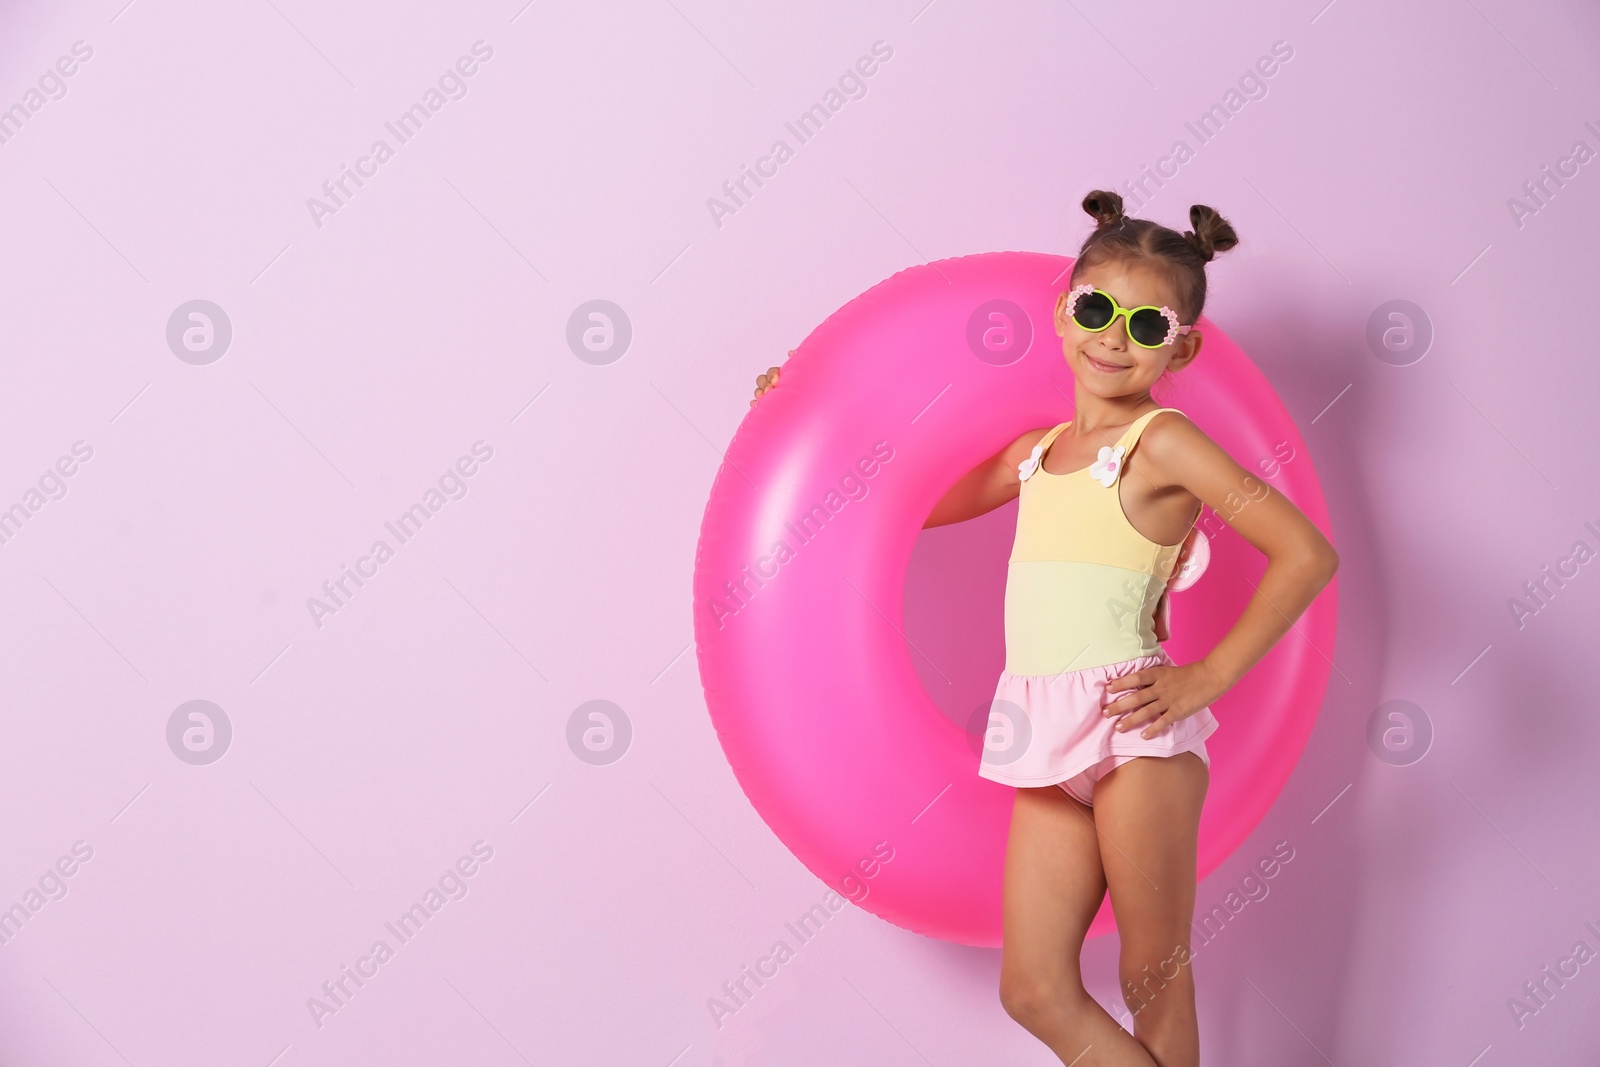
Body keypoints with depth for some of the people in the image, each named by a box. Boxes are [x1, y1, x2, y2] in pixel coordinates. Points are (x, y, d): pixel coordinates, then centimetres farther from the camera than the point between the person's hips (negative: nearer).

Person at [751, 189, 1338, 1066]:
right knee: (1034, 992, 5)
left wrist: (1206, 678, -10)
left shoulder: (1162, 443, -4)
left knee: (1155, 978, 6)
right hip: (1049, 741, 6)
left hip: (1135, 730, -6)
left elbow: (1307, 554, -11)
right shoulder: (1036, 451, 15)